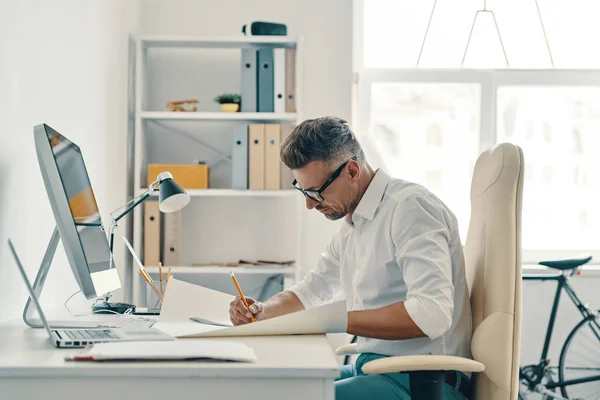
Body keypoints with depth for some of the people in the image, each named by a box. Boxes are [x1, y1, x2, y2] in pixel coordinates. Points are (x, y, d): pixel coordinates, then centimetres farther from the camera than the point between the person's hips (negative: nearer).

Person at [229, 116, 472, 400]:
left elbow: (431, 312, -26)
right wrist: (262, 311, 10)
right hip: (373, 368, 9)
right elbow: (312, 290, 31)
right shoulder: (351, 228, 16)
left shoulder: (410, 206, -14)